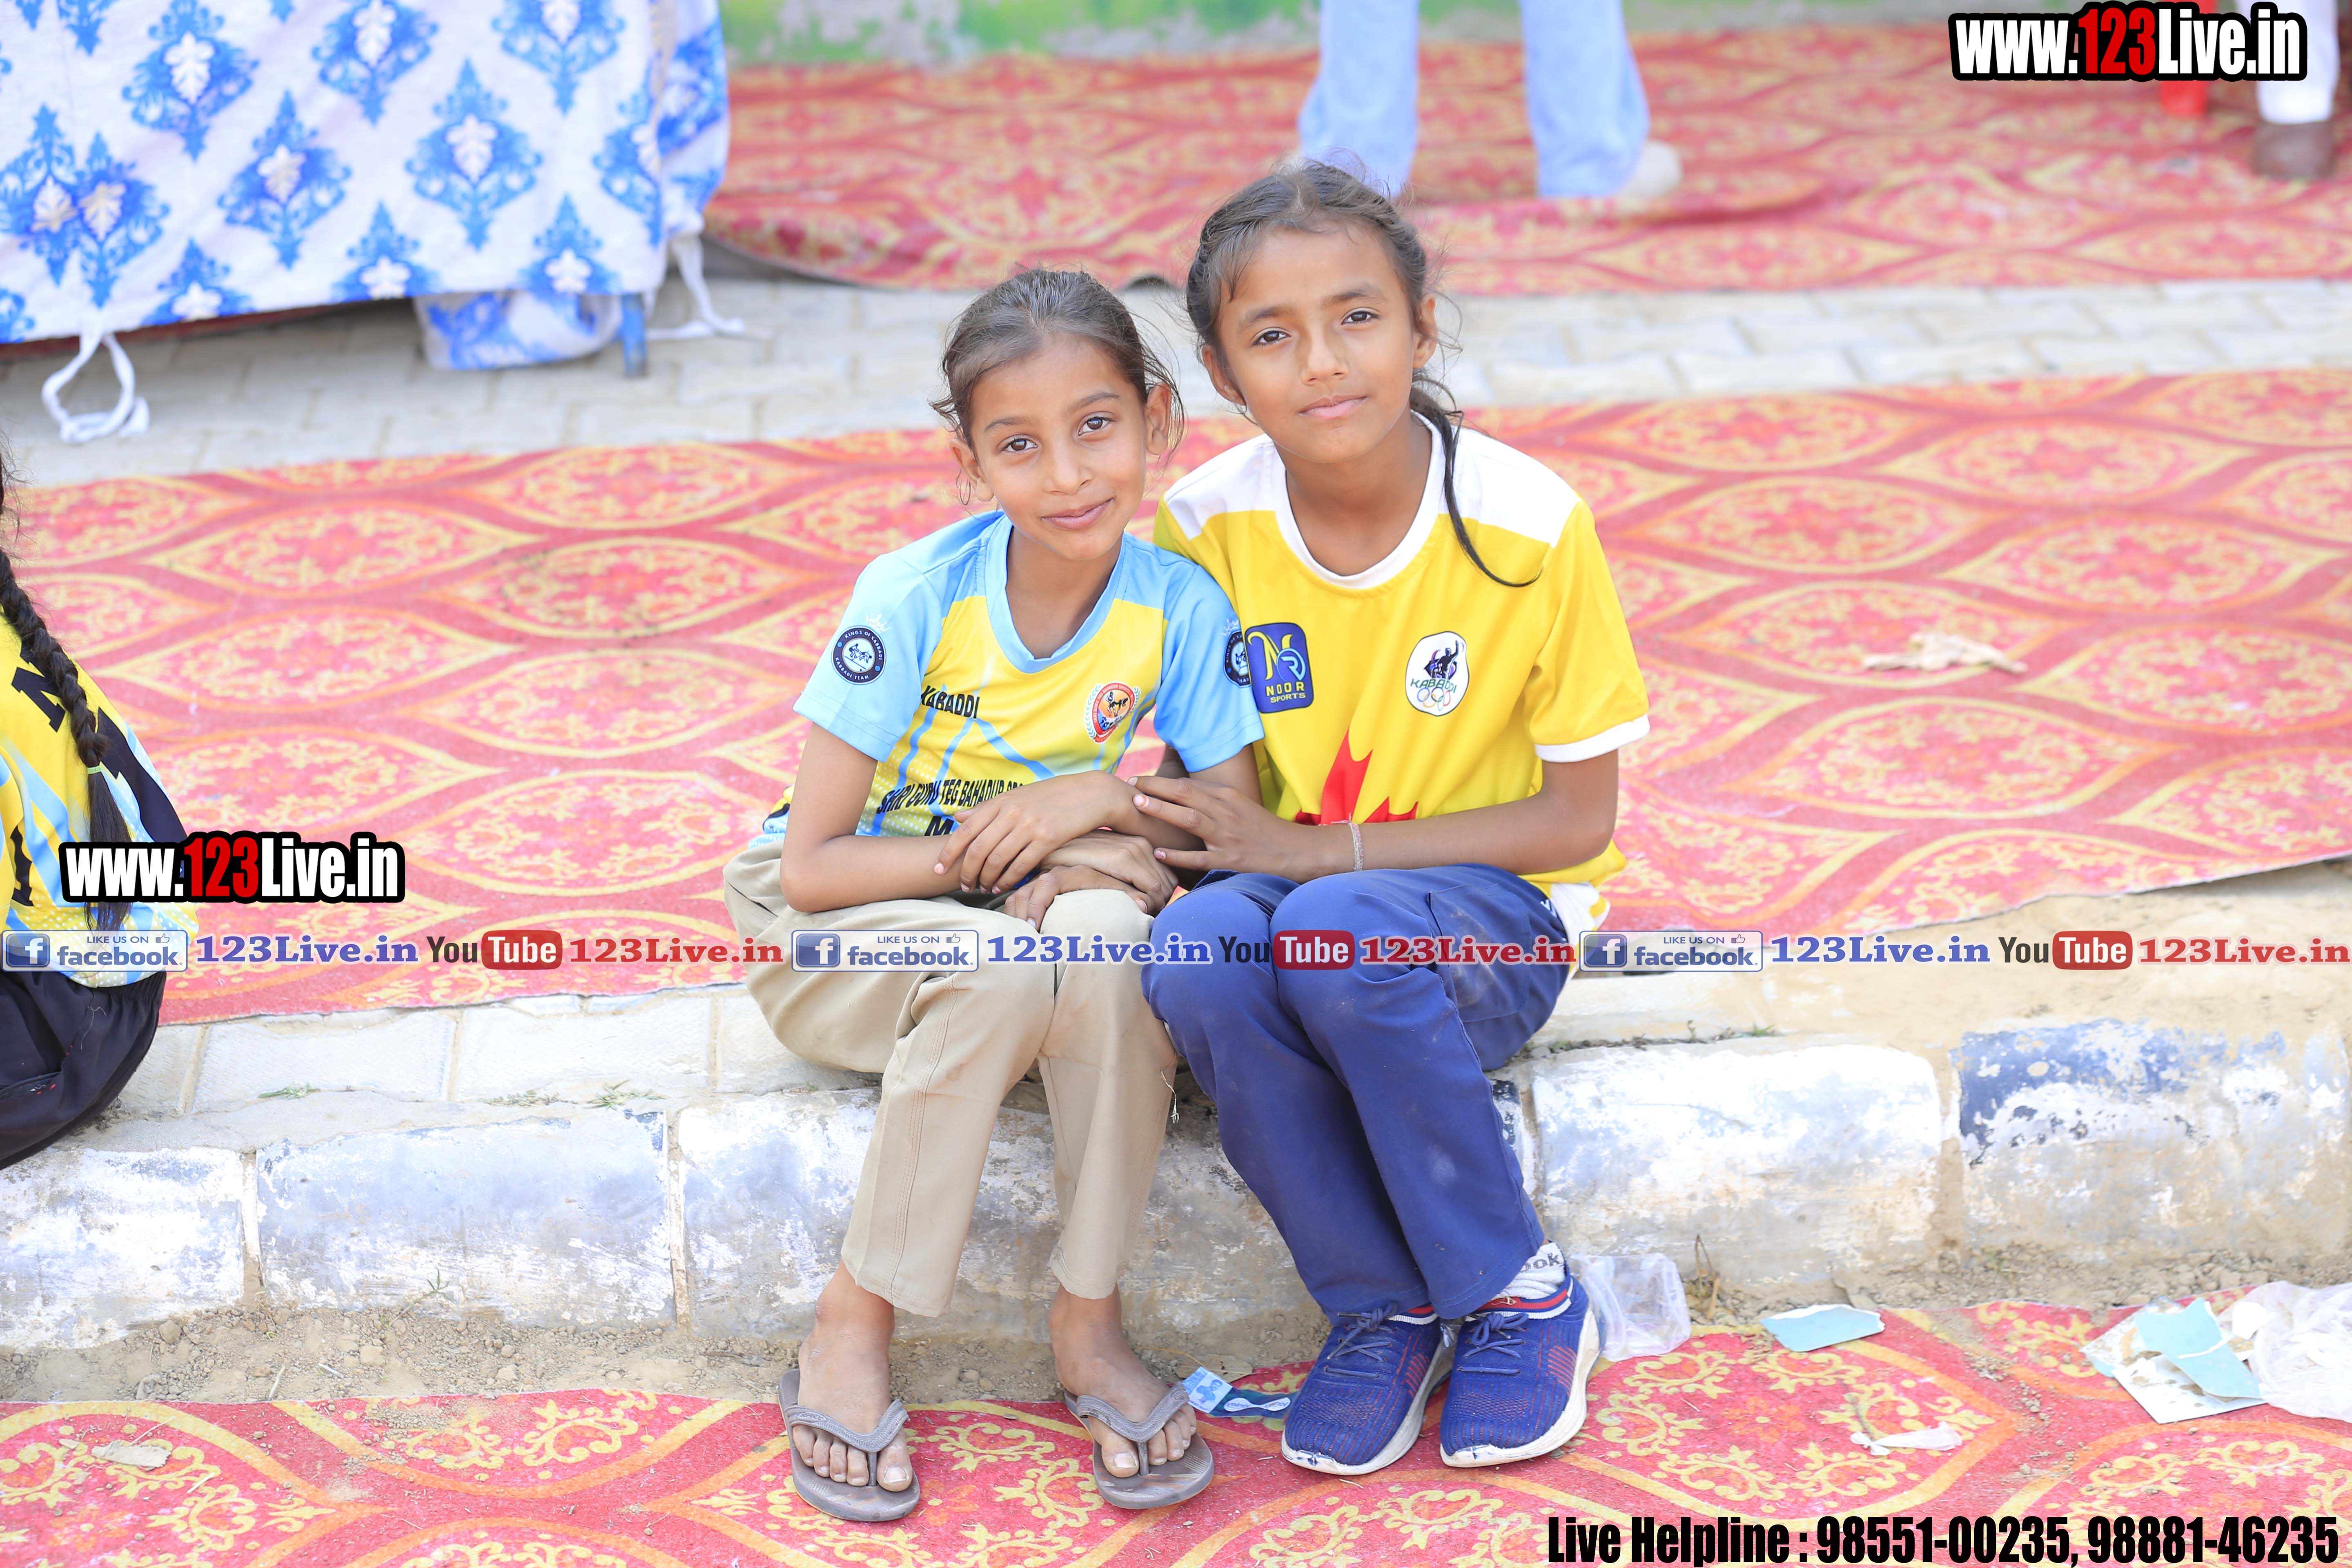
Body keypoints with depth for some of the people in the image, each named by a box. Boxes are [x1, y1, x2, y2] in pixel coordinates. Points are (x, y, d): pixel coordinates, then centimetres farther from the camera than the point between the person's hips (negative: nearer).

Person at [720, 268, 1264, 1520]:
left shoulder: (1179, 608, -13)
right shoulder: (915, 597, -20)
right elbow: (812, 865, -19)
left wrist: (1101, 803, -27)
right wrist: (999, 852, -26)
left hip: (1022, 917, 2)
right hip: (835, 939, -2)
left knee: (1106, 927, -32)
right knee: (1003, 965, -35)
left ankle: (1088, 1321, -18)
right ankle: (851, 1326, -19)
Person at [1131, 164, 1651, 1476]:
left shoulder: (1530, 527, -14)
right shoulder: (1206, 523, -6)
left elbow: (1577, 820, -10)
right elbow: (1202, 772, 8)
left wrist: (1319, 852, -19)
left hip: (1493, 917, -3)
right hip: (1282, 890, 3)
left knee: (1341, 935, -36)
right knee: (1198, 950, -32)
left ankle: (1525, 1296, -14)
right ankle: (1385, 1310, -12)